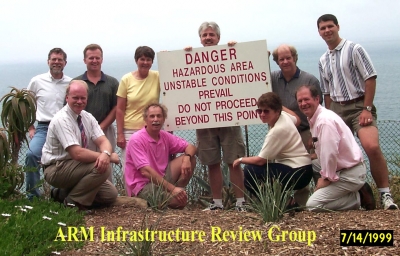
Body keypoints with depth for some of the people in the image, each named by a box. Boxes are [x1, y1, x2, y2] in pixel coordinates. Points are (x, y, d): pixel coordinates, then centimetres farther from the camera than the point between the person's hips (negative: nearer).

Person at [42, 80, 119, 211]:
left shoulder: (87, 117, 3)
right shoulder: (61, 120, -21)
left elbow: (103, 142, -6)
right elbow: (77, 153, -29)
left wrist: (105, 154, -32)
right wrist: (110, 157, -24)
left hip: (74, 167, 8)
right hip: (56, 170, -8)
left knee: (111, 194, 1)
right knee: (103, 167, -26)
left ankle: (65, 192, 11)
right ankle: (72, 201, -10)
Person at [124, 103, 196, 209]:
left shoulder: (165, 136, 6)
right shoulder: (137, 140, -16)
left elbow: (191, 147, 11)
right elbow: (145, 171, -24)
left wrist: (187, 157, -16)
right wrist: (172, 188, -28)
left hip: (161, 179, 8)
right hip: (142, 186, -8)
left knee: (190, 159, 0)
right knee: (180, 201, -28)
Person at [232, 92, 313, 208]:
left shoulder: (277, 131, -21)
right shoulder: (284, 115, 3)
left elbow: (260, 160, -17)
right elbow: (297, 120, 30)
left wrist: (241, 160, -1)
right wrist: (281, 106, 33)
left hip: (298, 173, -10)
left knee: (250, 171, -17)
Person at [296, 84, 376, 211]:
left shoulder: (325, 120, -20)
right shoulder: (314, 119, 12)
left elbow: (330, 153, -25)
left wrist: (327, 178, -15)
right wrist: (325, 176, 9)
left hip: (351, 173, -10)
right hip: (342, 170, 10)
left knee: (313, 204, -15)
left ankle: (359, 198, -5)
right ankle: (359, 192, 9)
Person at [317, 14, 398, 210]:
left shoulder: (354, 49, -4)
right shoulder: (323, 60, 14)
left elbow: (370, 78, -9)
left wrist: (367, 109, -15)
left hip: (358, 105, -6)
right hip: (337, 108, 6)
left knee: (372, 147, -25)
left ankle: (385, 195, -15)